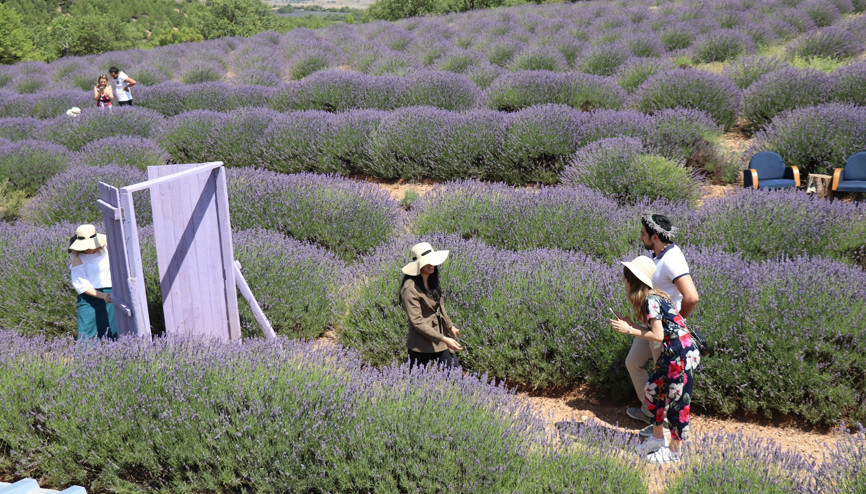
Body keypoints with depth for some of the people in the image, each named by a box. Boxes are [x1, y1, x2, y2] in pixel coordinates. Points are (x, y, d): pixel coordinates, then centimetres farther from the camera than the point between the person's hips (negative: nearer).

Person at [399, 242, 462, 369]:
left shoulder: (431, 280, 6)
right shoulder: (410, 288, -20)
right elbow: (417, 321, -22)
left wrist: (450, 326, 30)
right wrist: (444, 339, -22)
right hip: (421, 346, -8)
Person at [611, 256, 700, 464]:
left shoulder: (651, 300, -19)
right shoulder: (652, 296, 9)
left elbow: (658, 336, -22)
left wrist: (629, 330, -15)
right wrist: (629, 323, 6)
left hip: (682, 354, -10)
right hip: (670, 352, 10)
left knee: (676, 399, 2)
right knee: (653, 390, 18)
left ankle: (674, 451, 15)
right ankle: (657, 438, 33)